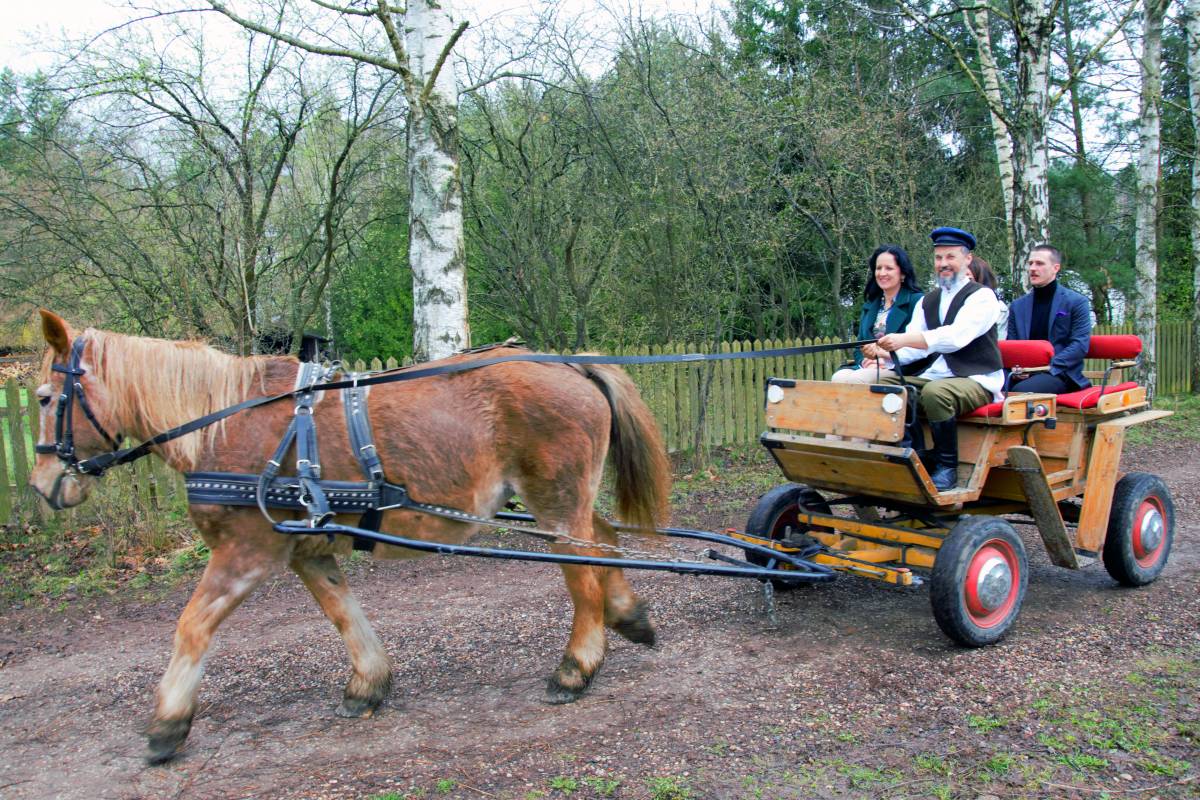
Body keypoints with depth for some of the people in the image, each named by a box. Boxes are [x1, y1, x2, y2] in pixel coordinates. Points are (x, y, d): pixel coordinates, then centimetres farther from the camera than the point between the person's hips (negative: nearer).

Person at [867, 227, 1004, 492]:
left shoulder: (982, 296, -3)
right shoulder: (927, 301, 18)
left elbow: (956, 336, -23)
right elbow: (913, 347, 5)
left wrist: (904, 339, -34)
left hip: (975, 381, -6)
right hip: (932, 376, 6)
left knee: (936, 392, -36)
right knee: (885, 382, -18)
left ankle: (947, 467, -19)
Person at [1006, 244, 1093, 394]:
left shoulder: (1076, 302, 6)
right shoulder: (1018, 305, 19)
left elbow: (1080, 344, -4)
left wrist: (1049, 366, -16)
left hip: (1060, 374, -3)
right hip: (1025, 374, 3)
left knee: (1021, 391, -36)